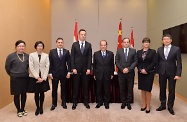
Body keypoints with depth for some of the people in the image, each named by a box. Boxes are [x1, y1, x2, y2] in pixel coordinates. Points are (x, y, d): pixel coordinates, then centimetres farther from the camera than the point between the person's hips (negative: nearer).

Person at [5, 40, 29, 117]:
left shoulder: (27, 56, -2)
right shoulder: (11, 56, -9)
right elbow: (7, 67, 0)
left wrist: (25, 73, 9)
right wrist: (12, 75, 7)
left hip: (25, 78, 3)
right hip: (15, 79, -2)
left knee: (24, 94, 13)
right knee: (17, 95, 9)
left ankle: (23, 109, 31)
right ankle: (19, 110, 28)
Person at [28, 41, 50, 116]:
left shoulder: (46, 55, 1)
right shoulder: (31, 55, -3)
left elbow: (47, 67, -2)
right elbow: (31, 67, -7)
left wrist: (43, 78, -10)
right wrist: (37, 77, -12)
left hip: (43, 77, 1)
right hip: (34, 77, -1)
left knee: (42, 93, 9)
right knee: (36, 93, 7)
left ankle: (41, 107, 28)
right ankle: (37, 107, 25)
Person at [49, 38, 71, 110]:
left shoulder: (66, 52, 3)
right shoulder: (52, 52, 1)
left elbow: (68, 63, 1)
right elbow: (50, 63, -1)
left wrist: (69, 72, -6)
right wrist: (50, 73, -6)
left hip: (64, 73, 1)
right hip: (55, 73, -1)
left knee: (63, 89, 11)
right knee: (54, 89, 8)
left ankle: (64, 103, 25)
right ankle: (54, 104, 22)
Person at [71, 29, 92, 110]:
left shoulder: (88, 45, 4)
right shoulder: (74, 44, 4)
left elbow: (89, 57, 0)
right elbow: (72, 57, 0)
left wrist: (89, 68, -7)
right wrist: (73, 68, -7)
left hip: (85, 69, 0)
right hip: (76, 69, 0)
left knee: (86, 86, 8)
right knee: (75, 86, 7)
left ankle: (86, 102, 21)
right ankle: (74, 102, 19)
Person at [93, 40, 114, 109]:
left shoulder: (110, 54, 2)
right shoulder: (96, 54, 3)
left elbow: (112, 65, 4)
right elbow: (94, 65, 4)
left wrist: (112, 74, 1)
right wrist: (94, 74, 1)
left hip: (107, 75, 0)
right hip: (99, 75, 1)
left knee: (107, 90, 9)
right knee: (99, 90, 9)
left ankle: (106, 103, 24)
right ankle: (99, 102, 24)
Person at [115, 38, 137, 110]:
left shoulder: (133, 51, 4)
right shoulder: (119, 51, 5)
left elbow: (135, 61, -2)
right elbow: (117, 62, 0)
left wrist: (128, 69, -14)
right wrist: (122, 69, -12)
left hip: (130, 73, 0)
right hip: (121, 73, 0)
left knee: (130, 89, 8)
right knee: (122, 89, 8)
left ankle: (128, 103, 23)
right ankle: (123, 102, 23)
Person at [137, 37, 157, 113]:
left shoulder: (153, 51, 0)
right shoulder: (138, 52, 8)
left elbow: (154, 63, -7)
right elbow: (137, 62, 5)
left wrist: (146, 70, -14)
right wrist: (140, 70, -11)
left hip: (149, 73, -3)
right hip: (140, 73, 3)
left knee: (148, 89, 0)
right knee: (142, 89, 9)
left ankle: (148, 106, 14)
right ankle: (144, 104, 22)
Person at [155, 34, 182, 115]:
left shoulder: (176, 49, -4)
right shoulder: (159, 49, 4)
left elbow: (179, 63, -6)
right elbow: (157, 62, 7)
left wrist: (178, 74, -12)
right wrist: (157, 72, 3)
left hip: (172, 73, -2)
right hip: (162, 73, 2)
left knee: (171, 90, 7)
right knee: (162, 89, 11)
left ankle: (170, 107, 23)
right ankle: (163, 105, 26)